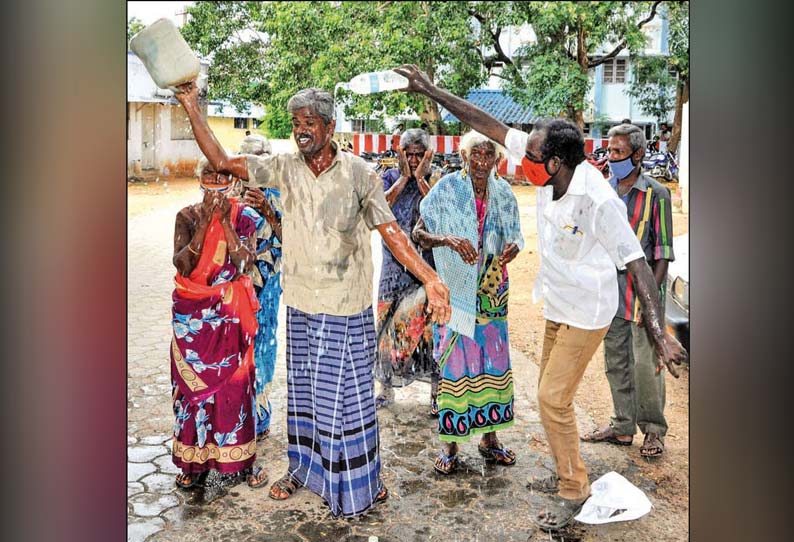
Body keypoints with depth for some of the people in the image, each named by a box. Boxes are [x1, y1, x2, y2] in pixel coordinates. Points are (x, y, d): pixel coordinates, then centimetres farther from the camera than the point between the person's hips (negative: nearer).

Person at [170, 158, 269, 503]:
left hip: (231, 312, -1)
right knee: (193, 381, 7)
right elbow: (182, 265, -12)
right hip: (193, 313, 1)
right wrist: (205, 222, -17)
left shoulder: (245, 217, -1)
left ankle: (228, 462, 15)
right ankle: (193, 460, 22)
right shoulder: (187, 216, 1)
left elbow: (245, 264, -14)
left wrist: (226, 222, -17)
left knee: (232, 381, 2)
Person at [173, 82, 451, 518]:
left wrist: (430, 280, -22)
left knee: (347, 393, 5)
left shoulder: (358, 173, -8)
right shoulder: (285, 168, 1)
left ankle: (361, 481, 22)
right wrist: (192, 108, -4)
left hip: (347, 308, -4)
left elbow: (390, 230, -12)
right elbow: (221, 161, 2)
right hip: (301, 304, 4)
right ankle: (302, 468, 37)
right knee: (302, 389, 17)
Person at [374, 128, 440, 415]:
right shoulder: (391, 177, 7)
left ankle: (437, 391, 11)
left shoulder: (436, 178, 1)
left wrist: (420, 178, -16)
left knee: (427, 322, -4)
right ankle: (386, 388, 25)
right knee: (388, 322, 8)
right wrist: (403, 178, -14)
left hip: (427, 264, -2)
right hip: (395, 264, 3)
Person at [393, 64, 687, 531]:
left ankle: (574, 491, 14)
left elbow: (638, 265, -26)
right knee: (551, 395, 16)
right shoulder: (551, 175, -9)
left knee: (553, 399, -6)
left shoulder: (600, 201, -28)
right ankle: (568, 477, 35)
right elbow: (490, 126, -6)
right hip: (557, 308, 8)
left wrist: (661, 334, -33)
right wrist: (430, 90, -4)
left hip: (585, 314, -8)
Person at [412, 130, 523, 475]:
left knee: (493, 361, 10)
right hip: (456, 290, -4)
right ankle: (450, 443, 15)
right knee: (454, 362, 1)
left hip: (492, 291, 4)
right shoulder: (447, 188, -9)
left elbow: (514, 237, 13)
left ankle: (489, 437, 26)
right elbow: (418, 233, -11)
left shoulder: (503, 192, 3)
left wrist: (514, 247, -11)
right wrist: (449, 240, -28)